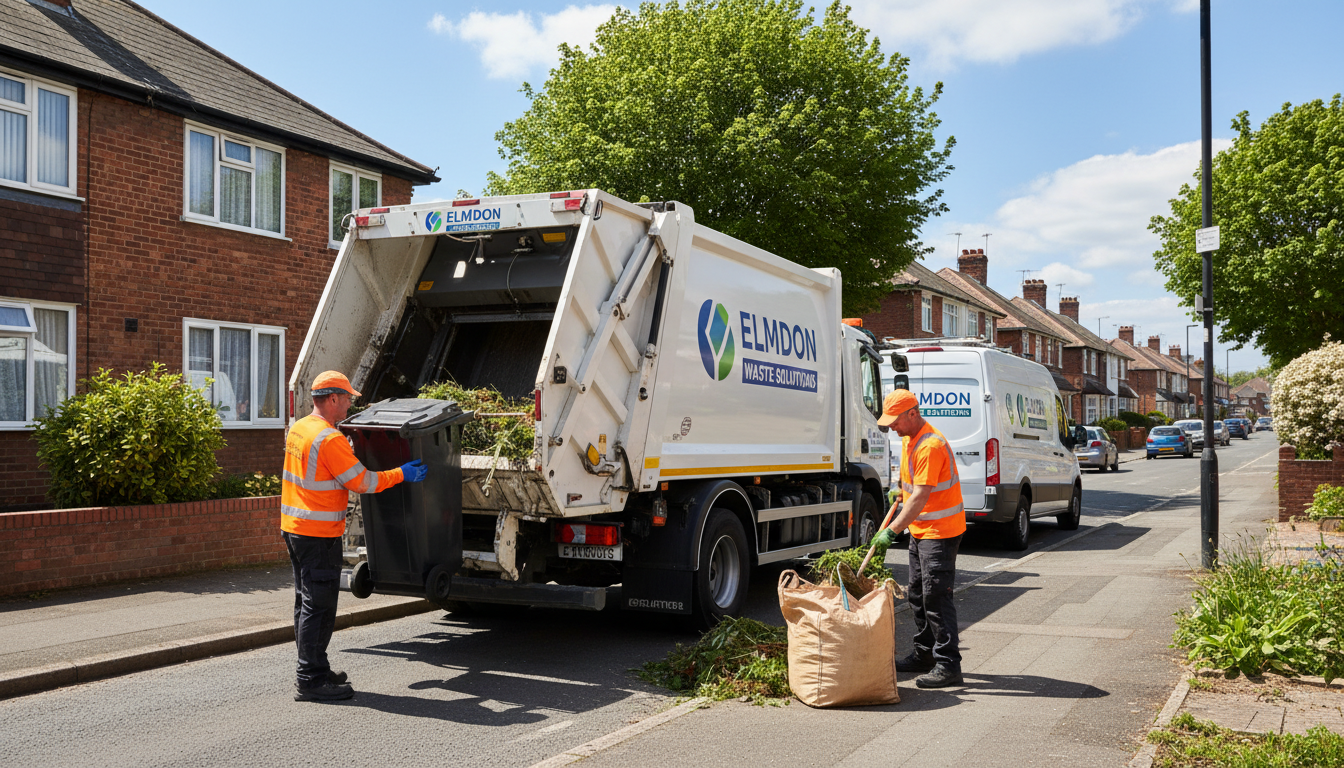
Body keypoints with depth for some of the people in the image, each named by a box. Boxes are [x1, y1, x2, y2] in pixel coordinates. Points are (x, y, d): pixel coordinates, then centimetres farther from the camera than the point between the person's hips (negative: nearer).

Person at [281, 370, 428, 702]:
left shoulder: (298, 429, 10)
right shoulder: (330, 439, -20)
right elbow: (361, 482, -17)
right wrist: (401, 474, -6)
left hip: (294, 526, 10)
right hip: (319, 534, -10)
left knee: (307, 601, 16)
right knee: (318, 606, -5)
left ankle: (314, 668, 26)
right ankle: (311, 680, -2)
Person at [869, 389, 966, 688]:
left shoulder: (930, 445, -24)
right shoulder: (911, 439, 9)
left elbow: (920, 498, -27)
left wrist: (892, 530, -27)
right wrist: (901, 495, 22)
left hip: (940, 532, -10)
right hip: (920, 530, 10)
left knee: (936, 597, -10)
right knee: (917, 595, 16)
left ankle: (948, 665, -5)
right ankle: (924, 655, 27)